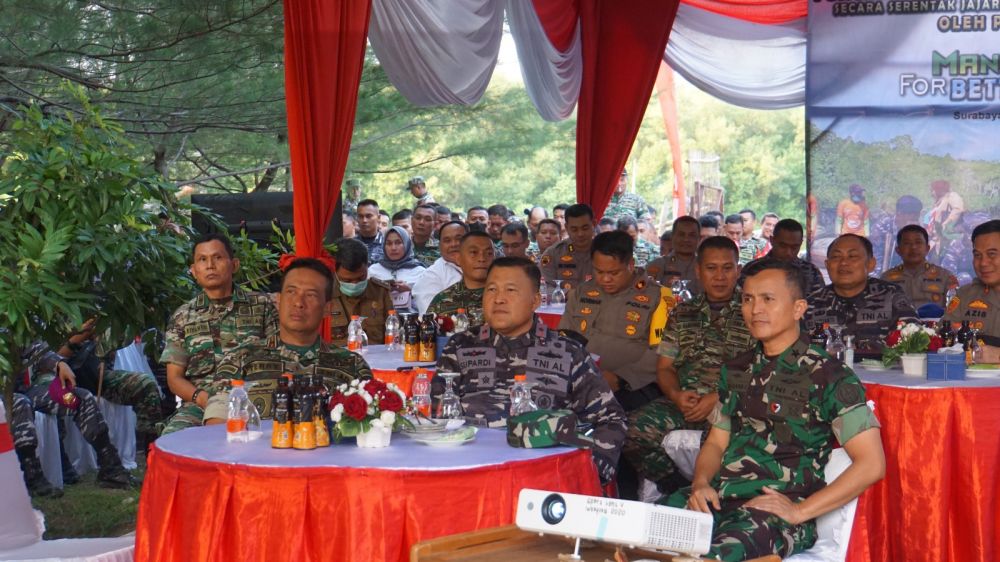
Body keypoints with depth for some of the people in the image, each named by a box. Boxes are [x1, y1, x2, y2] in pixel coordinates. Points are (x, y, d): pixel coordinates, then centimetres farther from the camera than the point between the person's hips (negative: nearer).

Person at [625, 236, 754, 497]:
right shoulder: (682, 314, 22)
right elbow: (664, 367, 18)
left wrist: (718, 398, -13)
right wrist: (676, 395, -5)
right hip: (682, 403, 4)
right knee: (632, 431, -23)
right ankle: (677, 490, -4)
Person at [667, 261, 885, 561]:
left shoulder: (828, 376, -3)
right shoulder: (735, 370, 18)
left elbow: (872, 464, -8)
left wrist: (800, 511, -12)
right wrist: (700, 484, 1)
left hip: (776, 511, -5)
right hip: (718, 498, 6)